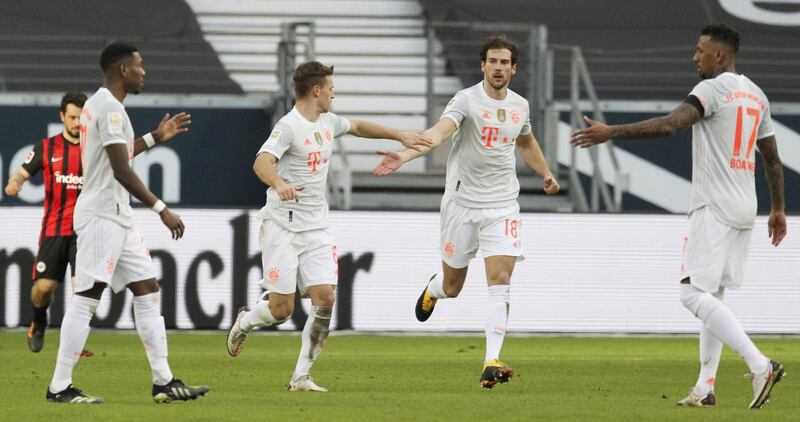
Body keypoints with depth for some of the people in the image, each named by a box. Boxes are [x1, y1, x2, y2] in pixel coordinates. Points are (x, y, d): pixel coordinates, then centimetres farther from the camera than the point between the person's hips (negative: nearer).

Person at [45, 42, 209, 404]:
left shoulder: (98, 104, 17)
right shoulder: (110, 108, -15)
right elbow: (121, 170, -21)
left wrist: (155, 137, 30)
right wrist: (161, 209, -19)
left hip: (117, 217, 11)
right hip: (102, 214, -11)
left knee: (147, 291, 8)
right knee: (87, 297, -9)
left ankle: (164, 381, 8)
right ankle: (60, 387, -8)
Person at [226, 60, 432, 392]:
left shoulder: (328, 122, 12)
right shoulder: (288, 127, -14)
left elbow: (357, 127, 34)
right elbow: (262, 162, -30)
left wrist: (400, 136, 36)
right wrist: (280, 184, -50)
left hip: (316, 228, 7)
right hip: (282, 227, -7)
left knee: (324, 299, -9)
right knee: (282, 308, -6)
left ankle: (301, 376, -1)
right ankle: (244, 321, 29)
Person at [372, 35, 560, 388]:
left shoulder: (520, 106, 7)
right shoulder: (467, 100, -11)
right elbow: (439, 132, -29)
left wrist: (546, 174, 22)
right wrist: (404, 156, -45)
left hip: (502, 206, 3)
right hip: (462, 201, -3)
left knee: (500, 281, -14)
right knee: (452, 287, 9)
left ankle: (492, 363, -16)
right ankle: (433, 289, 49)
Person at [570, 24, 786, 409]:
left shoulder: (714, 89, -11)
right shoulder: (756, 95, 16)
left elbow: (669, 124, -25)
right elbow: (772, 158, 22)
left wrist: (611, 132, -28)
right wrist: (778, 210, 30)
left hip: (714, 209, -9)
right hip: (744, 209, 9)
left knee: (694, 294, -12)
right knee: (713, 295, 14)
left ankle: (760, 366, -23)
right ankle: (705, 387, 11)